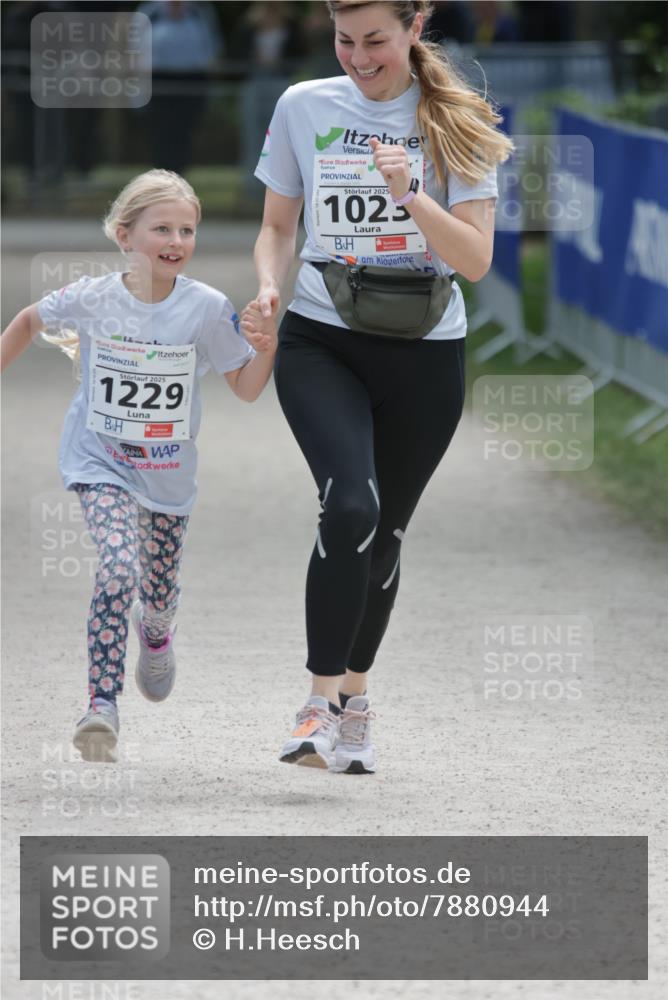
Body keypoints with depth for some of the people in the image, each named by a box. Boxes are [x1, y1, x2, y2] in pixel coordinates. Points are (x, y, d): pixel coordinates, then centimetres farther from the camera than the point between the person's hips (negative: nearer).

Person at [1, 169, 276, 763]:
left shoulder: (207, 309, -15)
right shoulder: (92, 300, -15)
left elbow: (247, 388, -7)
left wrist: (265, 350, -26)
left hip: (169, 471, 2)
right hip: (102, 463, -2)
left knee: (159, 591, 17)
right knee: (120, 569, -26)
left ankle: (155, 636, 56)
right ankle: (103, 704, -23)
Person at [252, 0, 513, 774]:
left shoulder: (457, 124, -1)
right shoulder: (304, 107, 2)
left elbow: (475, 260, -7)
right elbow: (278, 224, 13)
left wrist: (410, 194, -22)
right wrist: (268, 285, -8)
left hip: (425, 353, 1)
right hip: (321, 341, -1)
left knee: (385, 529, 9)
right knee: (351, 505, -23)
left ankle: (354, 701, 29)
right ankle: (322, 704, -19)